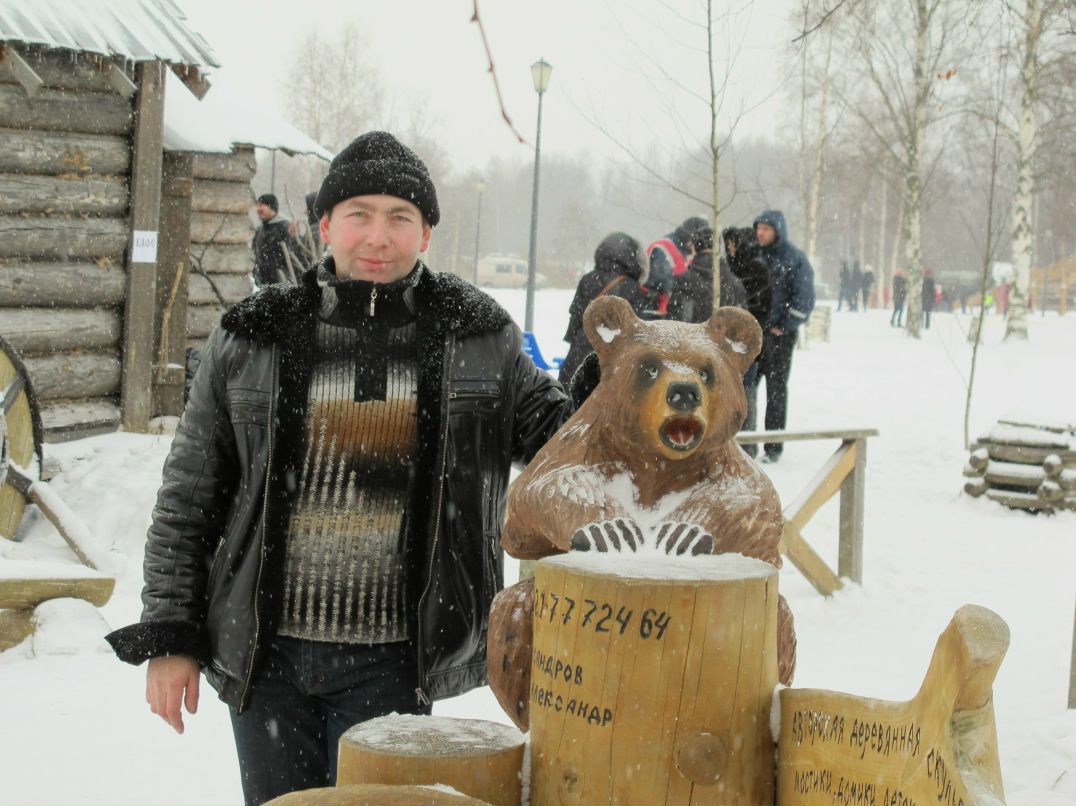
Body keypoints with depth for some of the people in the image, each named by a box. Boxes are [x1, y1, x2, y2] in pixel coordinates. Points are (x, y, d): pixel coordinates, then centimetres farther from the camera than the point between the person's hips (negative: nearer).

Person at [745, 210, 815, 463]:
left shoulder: (795, 259, -5)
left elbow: (804, 299, -8)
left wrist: (784, 327, -10)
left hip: (779, 334, -4)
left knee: (776, 389, 2)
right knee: (745, 385, 1)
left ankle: (774, 446, 7)